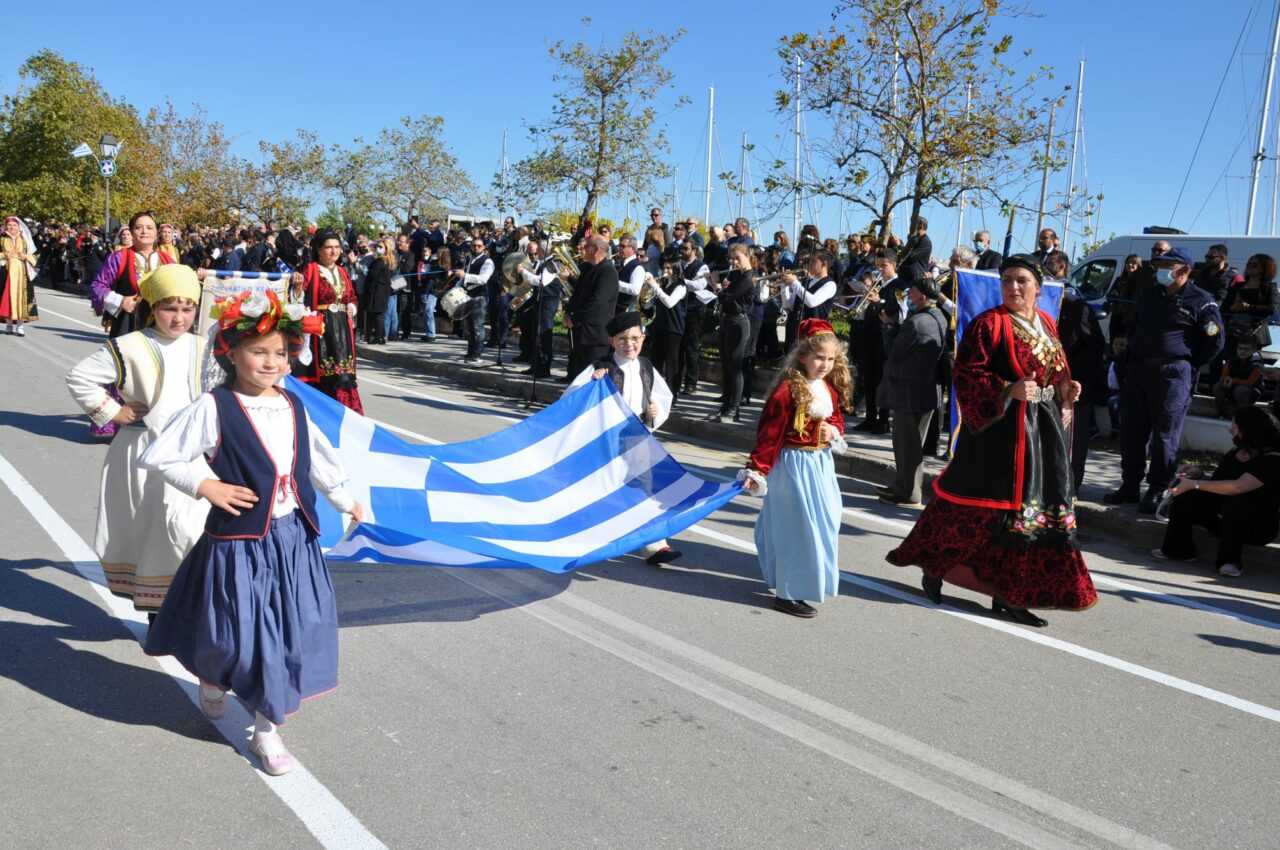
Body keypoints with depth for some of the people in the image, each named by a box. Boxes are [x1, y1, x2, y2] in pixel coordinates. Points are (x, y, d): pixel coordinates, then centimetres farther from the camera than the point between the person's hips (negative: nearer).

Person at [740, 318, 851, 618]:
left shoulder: (831, 389, 4)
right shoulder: (787, 390, -20)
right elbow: (769, 433, -19)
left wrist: (835, 431, -3)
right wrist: (757, 469, -20)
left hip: (821, 463, 8)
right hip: (794, 464, -8)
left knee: (825, 523, 17)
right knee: (798, 526, -3)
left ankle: (813, 578, 37)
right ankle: (789, 593, 9)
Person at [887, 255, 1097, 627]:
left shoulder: (1046, 324, 14)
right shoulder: (989, 323, -9)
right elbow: (967, 373, -15)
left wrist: (1066, 391, 4)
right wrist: (1008, 391, -24)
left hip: (1044, 429, 8)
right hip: (1000, 427, -7)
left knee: (1038, 509, 7)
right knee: (986, 507, -1)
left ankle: (1009, 593, 15)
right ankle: (935, 567, 20)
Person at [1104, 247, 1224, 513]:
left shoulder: (1200, 301, -3)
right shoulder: (1150, 295, 16)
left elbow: (1215, 341, -1)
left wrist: (1188, 365, 2)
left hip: (1173, 374, -6)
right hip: (1137, 370, 6)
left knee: (1165, 435, -2)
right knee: (1131, 431, 7)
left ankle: (1157, 491, 5)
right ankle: (1129, 486, 16)